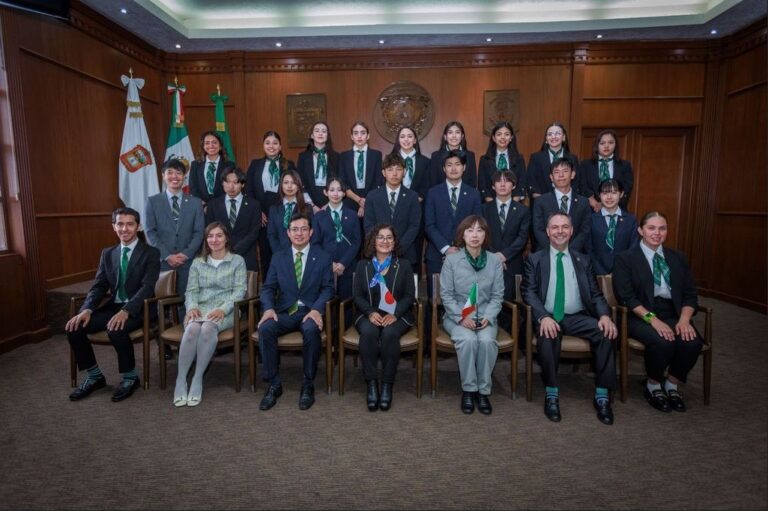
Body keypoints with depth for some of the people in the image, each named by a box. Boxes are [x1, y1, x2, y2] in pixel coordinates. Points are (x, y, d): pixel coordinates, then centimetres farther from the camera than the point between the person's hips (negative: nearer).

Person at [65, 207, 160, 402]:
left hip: (138, 309, -6)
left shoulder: (151, 253, -5)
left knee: (116, 330, -34)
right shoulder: (108, 254, 13)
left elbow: (147, 288, -17)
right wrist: (86, 310, -13)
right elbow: (99, 287, 7)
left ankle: (130, 377, -9)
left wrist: (126, 311, -32)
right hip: (113, 306, 6)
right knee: (73, 327, -14)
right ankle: (94, 376, 6)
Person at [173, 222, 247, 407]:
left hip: (224, 311, -2)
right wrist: (192, 307, -10)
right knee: (192, 329, -33)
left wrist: (223, 309, -18)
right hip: (200, 308, 2)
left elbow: (239, 290, -2)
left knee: (208, 328, -36)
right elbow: (191, 290, 12)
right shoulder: (197, 262, 19)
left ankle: (198, 379, -26)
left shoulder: (237, 261, 8)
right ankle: (180, 380, -26)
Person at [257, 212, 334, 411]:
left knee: (311, 330, -36)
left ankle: (308, 385, -18)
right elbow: (268, 287, 9)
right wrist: (268, 308, -12)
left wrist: (317, 309, -18)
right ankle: (274, 384, -14)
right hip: (284, 312, 2)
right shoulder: (278, 257, 14)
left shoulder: (323, 257, 7)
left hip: (310, 311, -2)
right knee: (265, 329, -29)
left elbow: (327, 288, 1)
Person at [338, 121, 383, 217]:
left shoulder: (376, 154, 5)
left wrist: (367, 203, -10)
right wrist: (359, 200, -12)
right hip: (350, 203, 1)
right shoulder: (344, 156, 8)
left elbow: (378, 182, 0)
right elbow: (342, 184, 1)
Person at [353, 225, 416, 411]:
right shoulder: (362, 265, 12)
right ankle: (371, 385, -26)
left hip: (398, 315, -1)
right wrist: (371, 312, -15)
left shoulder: (403, 265, 10)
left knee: (389, 333, -33)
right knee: (368, 332, -33)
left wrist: (394, 314, -15)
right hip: (370, 315, 1)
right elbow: (358, 296, 5)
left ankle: (387, 386, -22)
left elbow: (409, 296, 2)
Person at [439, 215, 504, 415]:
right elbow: (446, 294, -3)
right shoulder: (451, 260, -2)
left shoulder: (495, 261, 4)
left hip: (485, 317, 2)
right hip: (457, 316, -1)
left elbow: (497, 295, 4)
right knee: (468, 340, -31)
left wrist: (488, 317, -12)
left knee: (487, 341, -30)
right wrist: (462, 317, -15)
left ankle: (483, 391, -11)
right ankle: (468, 389, -12)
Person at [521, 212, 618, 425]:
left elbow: (595, 293, 10)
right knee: (547, 335, -35)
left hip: (577, 317, 3)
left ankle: (601, 395, -14)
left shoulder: (583, 260, 16)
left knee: (606, 332, -25)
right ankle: (552, 393, -18)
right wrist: (544, 317, -21)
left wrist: (604, 315, -11)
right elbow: (529, 292, -4)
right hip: (548, 317, -3)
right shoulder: (535, 259, 7)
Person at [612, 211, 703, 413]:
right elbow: (626, 296, -9)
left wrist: (684, 319, -10)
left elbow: (690, 294, 10)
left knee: (692, 342, -26)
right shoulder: (625, 258, 1)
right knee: (662, 342, -32)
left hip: (673, 314, 5)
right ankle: (653, 386, -2)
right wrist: (652, 318, -21)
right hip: (640, 316, -4)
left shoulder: (677, 258, 16)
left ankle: (672, 385, 2)